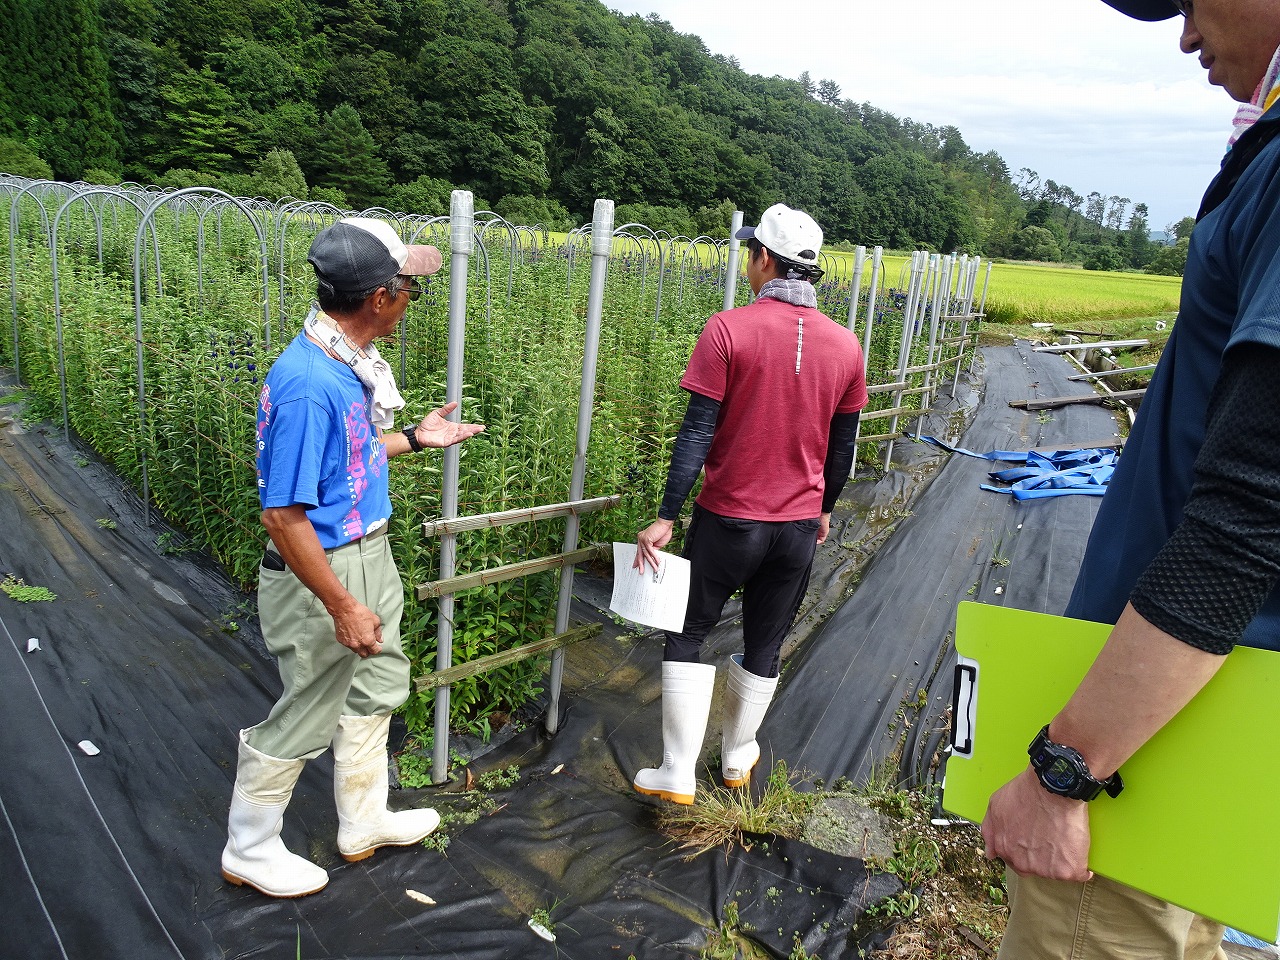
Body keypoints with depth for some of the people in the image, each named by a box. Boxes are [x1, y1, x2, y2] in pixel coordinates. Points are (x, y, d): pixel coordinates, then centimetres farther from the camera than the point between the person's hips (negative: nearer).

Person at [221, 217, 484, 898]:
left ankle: (363, 822, 44)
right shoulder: (308, 386, -30)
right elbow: (283, 514, -27)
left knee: (376, 687, 23)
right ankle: (249, 850, 36)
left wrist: (415, 439, 16)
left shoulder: (348, 363, 0)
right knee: (306, 719, 10)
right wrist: (342, 606, -23)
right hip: (323, 575, -9)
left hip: (368, 554, 10)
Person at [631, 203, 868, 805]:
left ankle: (678, 773, 16)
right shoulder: (845, 345, -1)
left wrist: (665, 517, -11)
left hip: (728, 519, -4)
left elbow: (697, 433, -16)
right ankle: (738, 757, 37)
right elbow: (843, 445, 7)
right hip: (800, 526, 4)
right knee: (764, 647, 20)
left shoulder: (728, 330, -15)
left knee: (686, 637, 13)